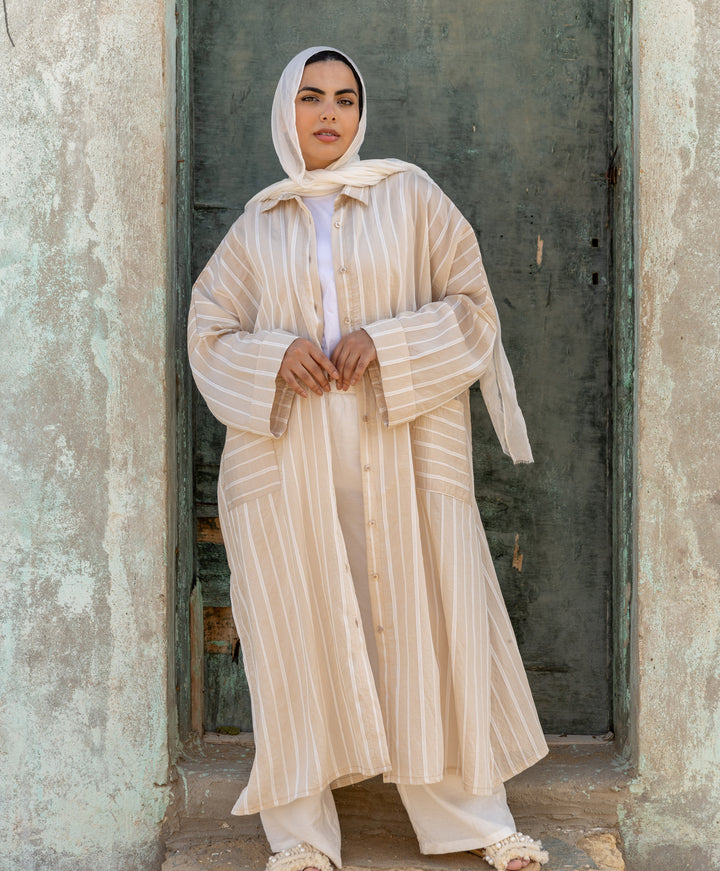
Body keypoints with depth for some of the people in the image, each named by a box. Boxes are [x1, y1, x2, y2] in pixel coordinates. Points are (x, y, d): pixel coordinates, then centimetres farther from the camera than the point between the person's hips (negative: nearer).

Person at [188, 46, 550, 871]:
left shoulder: (409, 194, 6)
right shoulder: (258, 224, 11)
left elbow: (473, 306, 3)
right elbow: (208, 332, 11)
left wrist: (387, 344, -12)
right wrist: (275, 356, -9)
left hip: (398, 453, -1)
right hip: (287, 458, 1)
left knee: (425, 621, 2)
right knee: (298, 629, 2)